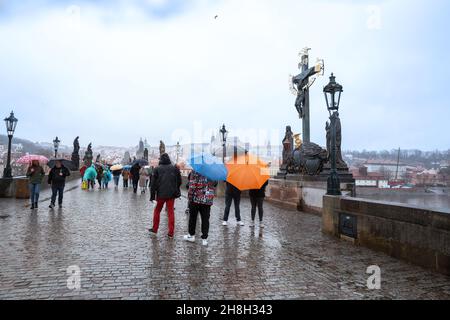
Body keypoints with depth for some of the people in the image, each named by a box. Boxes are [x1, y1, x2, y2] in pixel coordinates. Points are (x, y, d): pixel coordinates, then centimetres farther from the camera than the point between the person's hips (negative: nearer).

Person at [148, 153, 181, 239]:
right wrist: (176, 191, 20)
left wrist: (152, 196, 1)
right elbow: (179, 181, 7)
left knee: (157, 210, 16)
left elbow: (153, 183, -3)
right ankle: (171, 233, 4)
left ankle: (154, 229, 23)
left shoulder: (157, 169, -3)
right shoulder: (175, 168, 2)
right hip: (171, 194, 1)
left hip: (161, 194, -1)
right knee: (171, 212, 5)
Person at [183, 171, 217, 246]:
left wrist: (190, 197, -4)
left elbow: (192, 185, -14)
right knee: (205, 219, 8)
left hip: (196, 198, -3)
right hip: (208, 200, 3)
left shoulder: (196, 171, -11)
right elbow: (215, 185, 9)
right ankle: (204, 239, 9)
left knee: (193, 217, 14)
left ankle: (191, 235, 26)